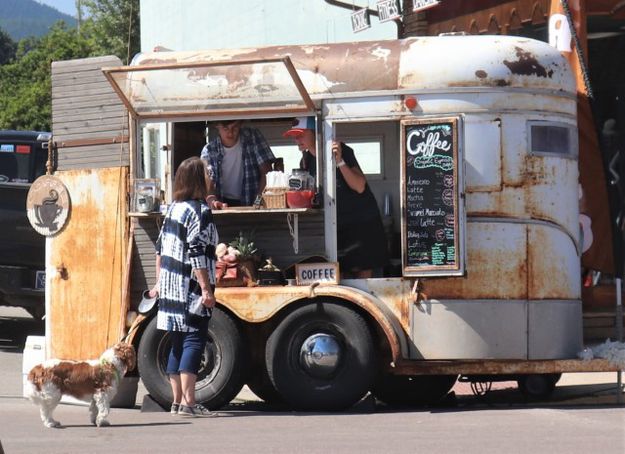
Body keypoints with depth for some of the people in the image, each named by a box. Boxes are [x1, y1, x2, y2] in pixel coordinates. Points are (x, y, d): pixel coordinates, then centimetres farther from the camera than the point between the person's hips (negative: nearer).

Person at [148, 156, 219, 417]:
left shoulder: (173, 208, 13)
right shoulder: (200, 211, -12)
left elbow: (160, 248, 17)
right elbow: (198, 255, -19)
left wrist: (159, 282, 24)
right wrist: (206, 289, -18)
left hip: (170, 288, 8)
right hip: (191, 290, -8)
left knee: (178, 345, 11)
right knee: (194, 341, -8)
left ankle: (177, 401, 13)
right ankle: (188, 402, -13)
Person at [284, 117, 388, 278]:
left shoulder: (340, 151, -15)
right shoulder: (307, 160, 5)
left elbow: (360, 187, -24)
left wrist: (340, 162, -34)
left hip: (361, 221, -6)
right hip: (338, 225, 6)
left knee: (363, 271, -8)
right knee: (342, 272, 1)